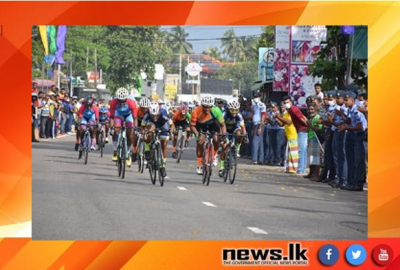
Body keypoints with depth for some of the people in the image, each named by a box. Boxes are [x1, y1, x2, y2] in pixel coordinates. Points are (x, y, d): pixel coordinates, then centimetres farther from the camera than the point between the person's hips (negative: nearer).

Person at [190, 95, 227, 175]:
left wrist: (224, 135, -39)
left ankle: (214, 155, 11)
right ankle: (199, 165, -4)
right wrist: (197, 134, -43)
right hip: (201, 125, -1)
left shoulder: (216, 110, -34)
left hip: (213, 124, 1)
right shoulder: (196, 111, -36)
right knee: (200, 142, -16)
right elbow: (192, 125, -27)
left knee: (216, 140, -20)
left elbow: (222, 124, -24)